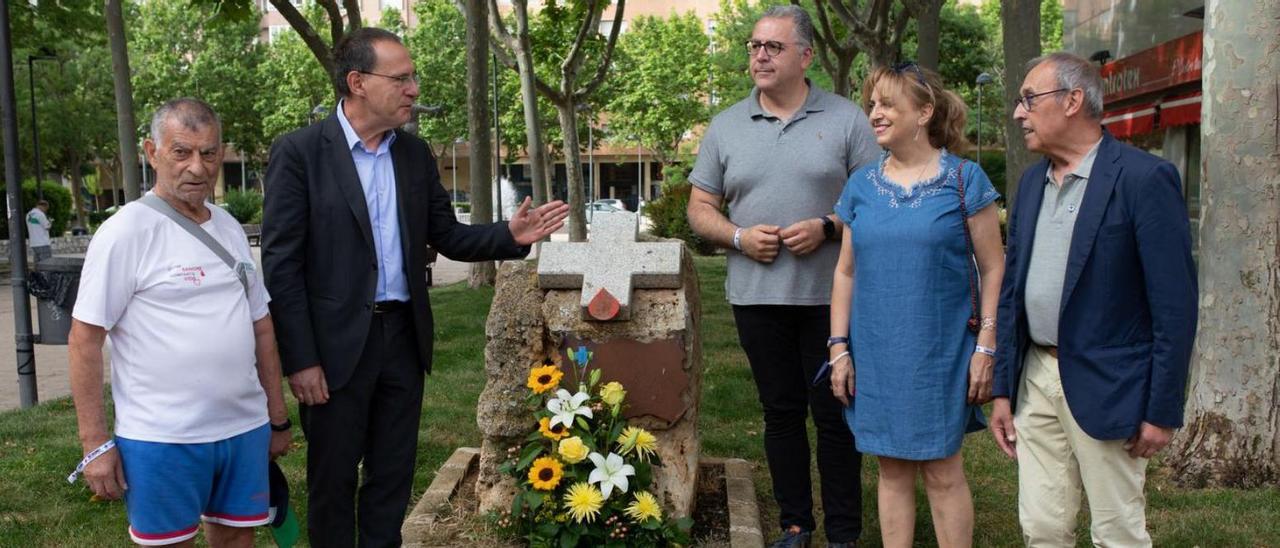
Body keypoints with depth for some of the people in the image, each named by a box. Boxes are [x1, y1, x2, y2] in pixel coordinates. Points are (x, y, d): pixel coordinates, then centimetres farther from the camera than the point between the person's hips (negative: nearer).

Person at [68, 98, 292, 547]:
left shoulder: (229, 227, 9)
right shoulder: (126, 232, -10)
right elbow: (84, 339, -9)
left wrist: (278, 418, 15)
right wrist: (95, 444, -11)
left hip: (245, 429, 6)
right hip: (162, 440, -5)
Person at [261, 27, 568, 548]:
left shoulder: (416, 153, 6)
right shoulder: (299, 151, -10)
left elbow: (446, 236, 9)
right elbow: (281, 263, -11)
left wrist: (511, 235, -9)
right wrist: (300, 359, -14)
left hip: (404, 336, 5)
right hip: (336, 344, -4)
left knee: (393, 473, 16)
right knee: (333, 478, 11)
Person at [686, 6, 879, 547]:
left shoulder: (846, 120, 1)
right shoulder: (726, 126, 8)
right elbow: (700, 208, 10)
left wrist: (827, 228, -16)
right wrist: (739, 237, -9)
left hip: (830, 296, -2)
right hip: (756, 296, 3)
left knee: (835, 415, 4)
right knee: (781, 412, 12)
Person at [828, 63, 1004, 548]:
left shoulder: (964, 179, -4)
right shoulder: (862, 185, 6)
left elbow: (992, 270, -4)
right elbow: (846, 272, 9)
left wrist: (986, 347, -9)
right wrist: (839, 347, 4)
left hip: (941, 352, -3)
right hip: (876, 354, 3)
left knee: (942, 471, 4)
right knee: (892, 469, 12)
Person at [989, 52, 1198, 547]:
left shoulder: (1144, 178, -12)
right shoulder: (1032, 181, 10)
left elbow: (1175, 304, -12)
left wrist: (1162, 409, -12)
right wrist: (1002, 389, 10)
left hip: (1105, 388, -6)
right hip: (1035, 377, 6)